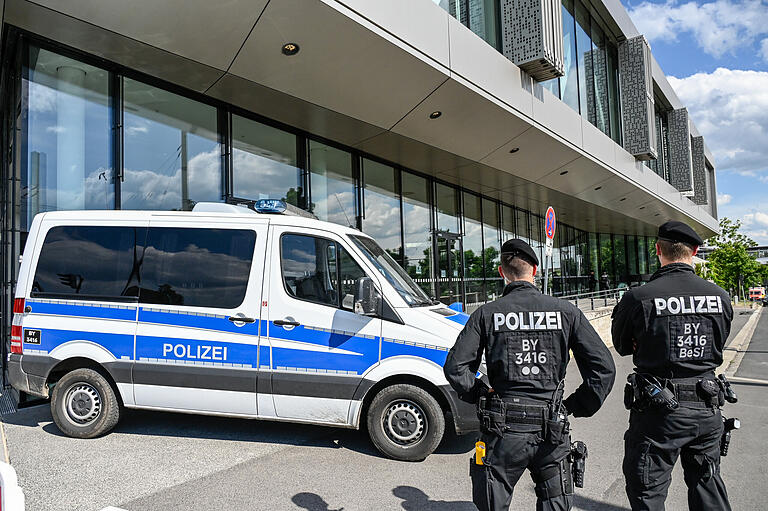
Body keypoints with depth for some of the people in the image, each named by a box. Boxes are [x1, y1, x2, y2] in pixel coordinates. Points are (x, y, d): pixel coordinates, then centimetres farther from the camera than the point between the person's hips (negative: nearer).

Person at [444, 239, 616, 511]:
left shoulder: (486, 314, -4)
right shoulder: (566, 311, 0)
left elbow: (455, 367, -8)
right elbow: (604, 367, -1)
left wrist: (480, 395, 7)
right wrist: (578, 405, 9)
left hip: (503, 429, -1)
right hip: (552, 430, 2)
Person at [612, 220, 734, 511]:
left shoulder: (638, 298, -17)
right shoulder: (719, 296, -3)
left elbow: (622, 347, -2)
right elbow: (719, 344, 11)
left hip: (658, 412, -4)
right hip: (708, 410, 5)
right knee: (707, 487, 24)